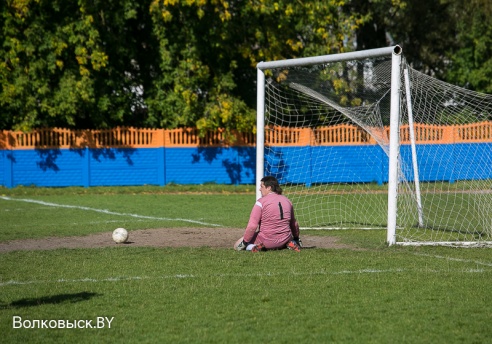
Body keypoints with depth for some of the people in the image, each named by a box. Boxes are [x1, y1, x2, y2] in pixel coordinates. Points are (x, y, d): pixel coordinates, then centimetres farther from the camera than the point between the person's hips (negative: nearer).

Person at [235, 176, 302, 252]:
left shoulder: (261, 202, -10)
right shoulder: (287, 201, 9)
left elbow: (252, 226, -17)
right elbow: (294, 224, 21)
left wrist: (244, 242, -6)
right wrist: (296, 238, 37)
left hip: (267, 240, -5)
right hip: (285, 239, 5)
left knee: (238, 245, 10)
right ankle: (289, 243, 6)